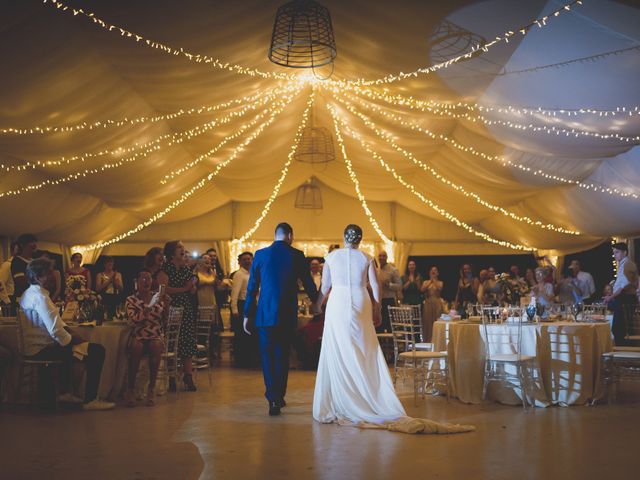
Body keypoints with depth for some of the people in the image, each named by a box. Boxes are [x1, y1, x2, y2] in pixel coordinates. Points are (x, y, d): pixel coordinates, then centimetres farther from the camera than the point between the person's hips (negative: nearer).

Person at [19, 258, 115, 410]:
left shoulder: (28, 294, 12)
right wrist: (71, 341, -11)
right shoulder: (40, 296, -20)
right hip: (40, 349, -10)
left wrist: (71, 335, 6)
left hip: (34, 346, 10)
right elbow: (55, 330, -28)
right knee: (97, 351, -12)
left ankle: (65, 391, 33)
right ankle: (90, 400, -5)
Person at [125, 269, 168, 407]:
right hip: (138, 336, -1)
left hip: (156, 336, 1)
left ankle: (151, 388, -25)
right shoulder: (131, 300, 7)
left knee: (156, 345, -33)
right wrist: (149, 308, -24)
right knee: (136, 346, -35)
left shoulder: (158, 296, 11)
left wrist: (165, 305, -13)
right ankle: (130, 389, -27)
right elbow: (134, 319, -11)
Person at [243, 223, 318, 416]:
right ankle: (279, 397, 21)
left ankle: (273, 399, -6)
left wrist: (247, 315, 9)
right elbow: (309, 284, 5)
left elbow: (252, 287, 3)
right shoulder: (297, 255, -2)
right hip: (288, 315, 1)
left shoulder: (260, 254, 0)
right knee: (282, 356, 14)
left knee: (267, 356, 5)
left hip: (265, 314, 0)